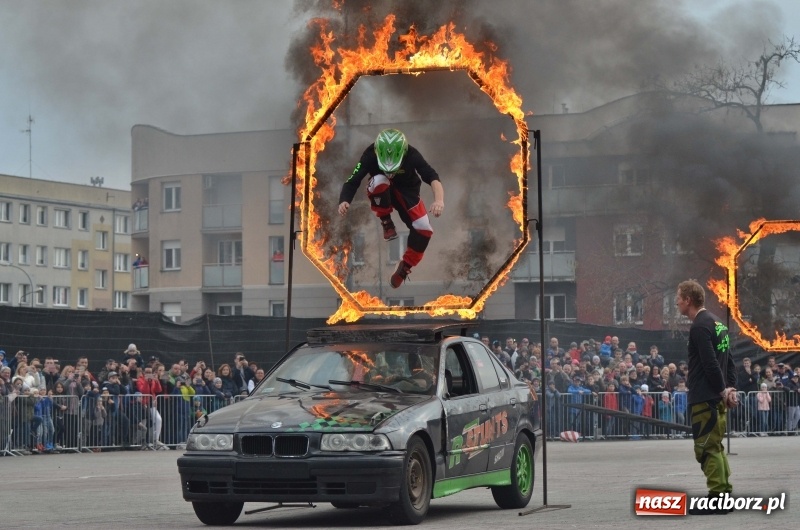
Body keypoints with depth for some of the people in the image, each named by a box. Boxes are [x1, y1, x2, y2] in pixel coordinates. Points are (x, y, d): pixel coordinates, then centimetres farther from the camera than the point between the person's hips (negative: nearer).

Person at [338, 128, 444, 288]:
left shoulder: (411, 155, -30)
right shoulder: (370, 155, -30)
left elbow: (432, 177, -39)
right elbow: (352, 181, -34)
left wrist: (439, 199, -59)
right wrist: (344, 201, -55)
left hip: (406, 191, 1)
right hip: (383, 192, -1)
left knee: (424, 229, -20)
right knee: (379, 180, -38)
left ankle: (405, 267, 6)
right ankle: (386, 223, -13)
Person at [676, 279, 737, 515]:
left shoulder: (700, 326, -15)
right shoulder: (716, 322, 17)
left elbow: (711, 364, -21)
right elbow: (729, 360, 18)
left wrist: (722, 390, -13)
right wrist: (731, 388, 10)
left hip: (705, 398, -10)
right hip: (717, 397, 10)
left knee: (707, 448, -7)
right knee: (716, 446, 15)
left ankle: (717, 498, -8)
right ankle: (725, 495, 17)